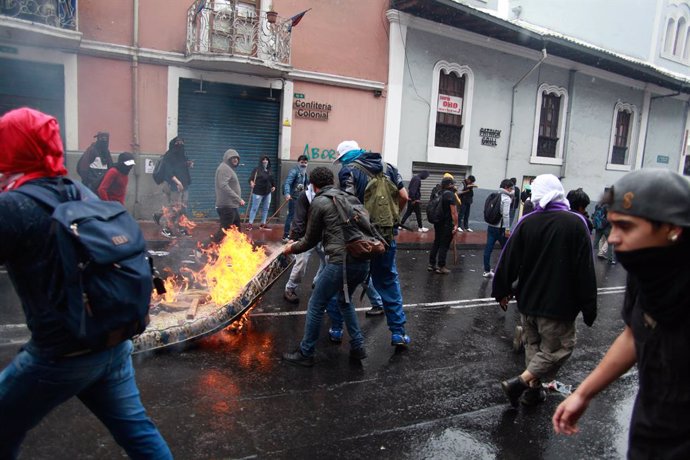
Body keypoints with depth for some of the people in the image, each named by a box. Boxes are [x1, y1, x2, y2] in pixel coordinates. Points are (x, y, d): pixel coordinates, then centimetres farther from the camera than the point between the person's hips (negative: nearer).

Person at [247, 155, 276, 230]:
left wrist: (273, 186, 14)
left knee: (265, 209, 11)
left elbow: (272, 180, 25)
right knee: (254, 208, -3)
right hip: (258, 192, -6)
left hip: (267, 193, 6)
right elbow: (251, 177, -16)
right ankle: (250, 223, 2)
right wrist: (251, 182, -35)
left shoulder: (269, 170, 12)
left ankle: (263, 223, 20)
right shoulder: (257, 169, -7)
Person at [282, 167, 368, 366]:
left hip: (341, 262, -7)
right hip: (363, 261, 7)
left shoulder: (319, 202, 2)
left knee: (315, 306, 9)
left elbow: (311, 240, 8)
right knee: (345, 300, 28)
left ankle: (305, 353, 19)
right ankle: (357, 347, 27)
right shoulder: (350, 198, 19)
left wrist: (292, 248, 27)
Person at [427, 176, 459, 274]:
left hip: (438, 222, 8)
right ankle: (440, 267, 5)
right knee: (444, 245, 0)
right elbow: (453, 211, -19)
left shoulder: (440, 193, 10)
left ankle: (431, 264, 20)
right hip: (447, 224, -8)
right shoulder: (450, 194, -14)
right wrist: (456, 225, -17)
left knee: (436, 243, 15)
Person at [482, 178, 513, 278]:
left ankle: (487, 271, 8)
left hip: (491, 226, 7)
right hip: (500, 228, -7)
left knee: (488, 249, 4)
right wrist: (507, 229, -18)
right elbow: (506, 215, -19)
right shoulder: (506, 198, -11)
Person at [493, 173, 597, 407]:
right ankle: (519, 383, -3)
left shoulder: (527, 222, -5)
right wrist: (589, 307, -3)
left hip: (527, 300, 4)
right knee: (560, 347, 8)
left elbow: (508, 259, -2)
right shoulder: (576, 223, -12)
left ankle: (533, 389, 28)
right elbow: (585, 269, -11)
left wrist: (502, 291, 10)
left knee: (533, 345, 20)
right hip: (559, 304, -4)